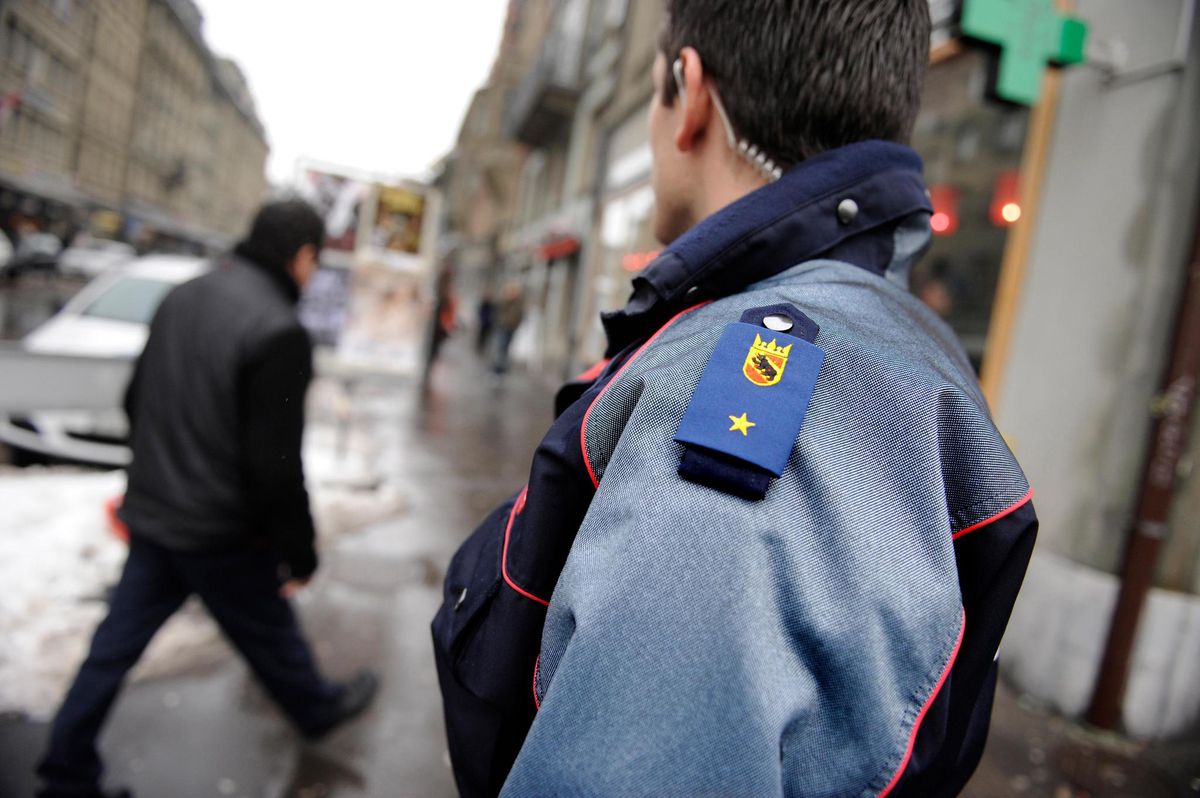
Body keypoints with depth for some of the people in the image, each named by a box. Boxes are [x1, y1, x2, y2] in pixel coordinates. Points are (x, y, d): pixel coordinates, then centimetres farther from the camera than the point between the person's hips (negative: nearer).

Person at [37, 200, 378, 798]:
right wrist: (300, 552, -12)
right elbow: (276, 465, -24)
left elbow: (136, 401, 14)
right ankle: (319, 709, 41)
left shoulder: (181, 298, 3)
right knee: (271, 635, 16)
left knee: (116, 643, 18)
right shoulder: (279, 333, -25)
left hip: (151, 516, 7)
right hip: (221, 534, -7)